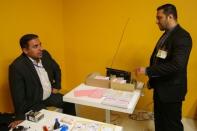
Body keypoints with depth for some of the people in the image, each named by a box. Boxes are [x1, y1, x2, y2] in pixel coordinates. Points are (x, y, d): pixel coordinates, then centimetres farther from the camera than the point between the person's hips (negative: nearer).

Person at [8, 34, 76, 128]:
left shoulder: (45, 54, -7)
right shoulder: (17, 67, -26)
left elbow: (56, 69, 12)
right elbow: (18, 95, -22)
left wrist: (57, 86, 7)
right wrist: (20, 117, -19)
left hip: (50, 95, 7)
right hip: (33, 103, -6)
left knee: (69, 103, 7)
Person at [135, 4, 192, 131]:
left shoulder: (182, 36, -19)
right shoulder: (166, 35, 9)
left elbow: (176, 65, -30)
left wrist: (147, 71, -27)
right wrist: (152, 78, 12)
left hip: (171, 90, -8)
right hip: (160, 88, 9)